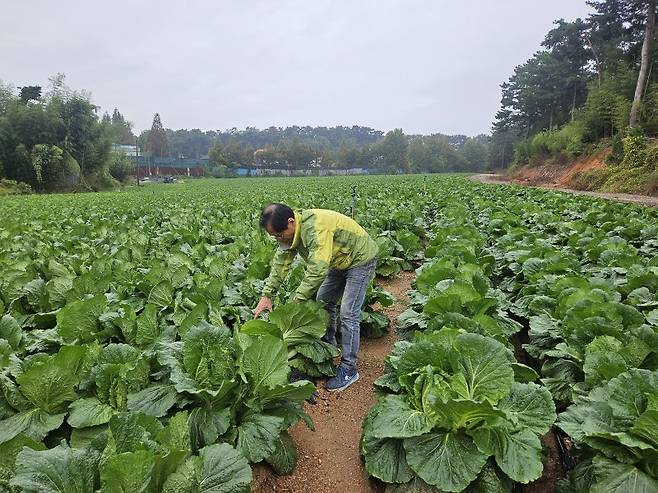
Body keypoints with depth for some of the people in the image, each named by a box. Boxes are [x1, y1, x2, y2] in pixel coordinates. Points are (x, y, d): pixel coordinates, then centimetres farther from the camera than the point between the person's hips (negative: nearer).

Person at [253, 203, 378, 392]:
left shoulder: (316, 227, -37)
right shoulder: (291, 229, -8)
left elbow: (317, 270, -40)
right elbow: (280, 262, -5)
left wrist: (298, 299, -35)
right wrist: (267, 295, -9)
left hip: (360, 259, -9)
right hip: (339, 261, 9)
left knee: (349, 315, -12)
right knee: (323, 302, 16)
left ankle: (348, 369, -1)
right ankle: (328, 347, 34)